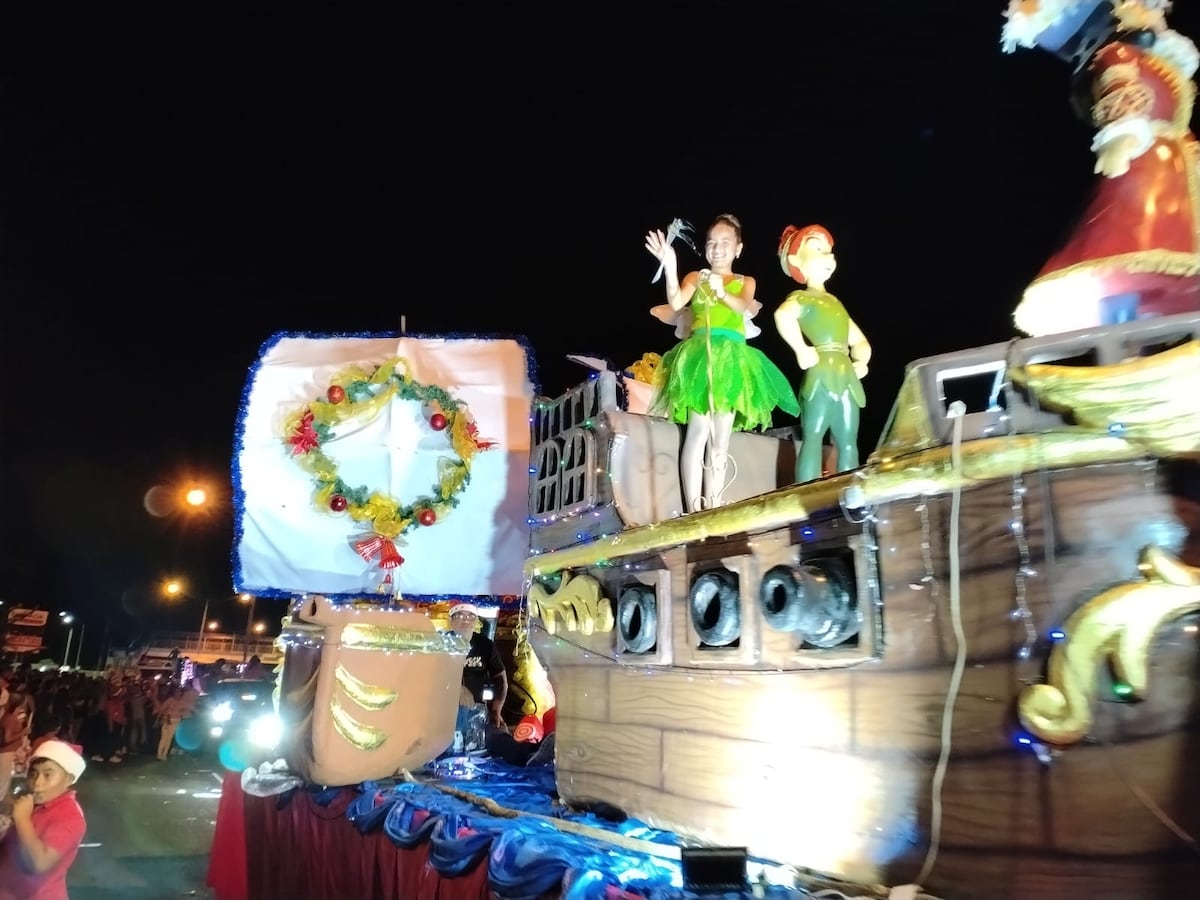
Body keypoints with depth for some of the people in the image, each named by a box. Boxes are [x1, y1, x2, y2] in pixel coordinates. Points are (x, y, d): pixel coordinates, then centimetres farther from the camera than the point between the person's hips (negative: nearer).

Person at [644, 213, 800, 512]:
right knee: (698, 432, -15)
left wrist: (722, 293, -27)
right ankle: (694, 512, -16)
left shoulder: (745, 282, 18)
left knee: (720, 441, 0)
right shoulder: (695, 277, 14)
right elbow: (675, 303, -7)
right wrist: (670, 267, -21)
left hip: (732, 360, 3)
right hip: (699, 356, -2)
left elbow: (745, 308, -6)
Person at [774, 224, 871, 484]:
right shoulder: (802, 297, -1)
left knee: (848, 442, 6)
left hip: (846, 377, 9)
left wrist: (861, 361, 9)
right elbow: (783, 315, -27)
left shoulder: (834, 302, 25)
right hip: (821, 375, -8)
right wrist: (802, 352, -24)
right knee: (813, 437, -12)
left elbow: (859, 341, 29)